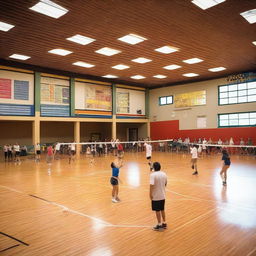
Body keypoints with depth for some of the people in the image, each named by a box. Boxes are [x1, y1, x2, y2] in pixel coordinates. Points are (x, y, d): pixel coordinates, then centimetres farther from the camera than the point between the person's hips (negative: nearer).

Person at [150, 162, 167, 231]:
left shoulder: (153, 174, -18)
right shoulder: (164, 174, 1)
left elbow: (151, 185, -25)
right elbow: (165, 184, 11)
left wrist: (150, 194, -16)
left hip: (156, 196, -6)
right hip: (163, 195, 6)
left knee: (157, 211, 7)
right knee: (162, 210, 19)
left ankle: (159, 225, 16)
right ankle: (164, 223, 29)